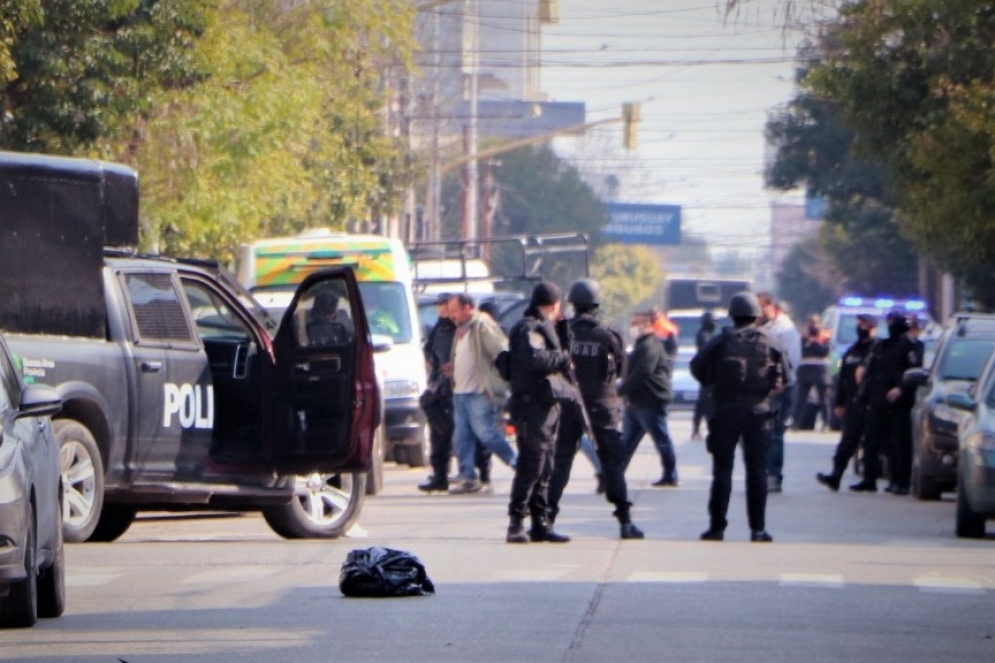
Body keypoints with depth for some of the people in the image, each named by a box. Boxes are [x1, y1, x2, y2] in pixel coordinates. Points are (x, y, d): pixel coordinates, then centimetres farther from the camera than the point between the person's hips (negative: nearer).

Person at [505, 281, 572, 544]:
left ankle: (541, 522, 15)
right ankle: (516, 524, -13)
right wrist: (563, 358, -16)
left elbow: (562, 352, 16)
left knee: (544, 468, 12)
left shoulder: (544, 327, 21)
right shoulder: (529, 329, -12)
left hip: (547, 406, 10)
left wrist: (562, 329, 8)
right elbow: (535, 359, -28)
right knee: (530, 466, -13)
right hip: (532, 406, -10)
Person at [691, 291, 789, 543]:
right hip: (757, 412, 1)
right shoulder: (768, 342, 1)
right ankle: (758, 529, 2)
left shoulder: (722, 341, -2)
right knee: (756, 471, 5)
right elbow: (783, 376, -1)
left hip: (725, 411, -1)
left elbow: (697, 366, -4)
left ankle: (717, 527, 2)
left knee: (722, 470, 4)